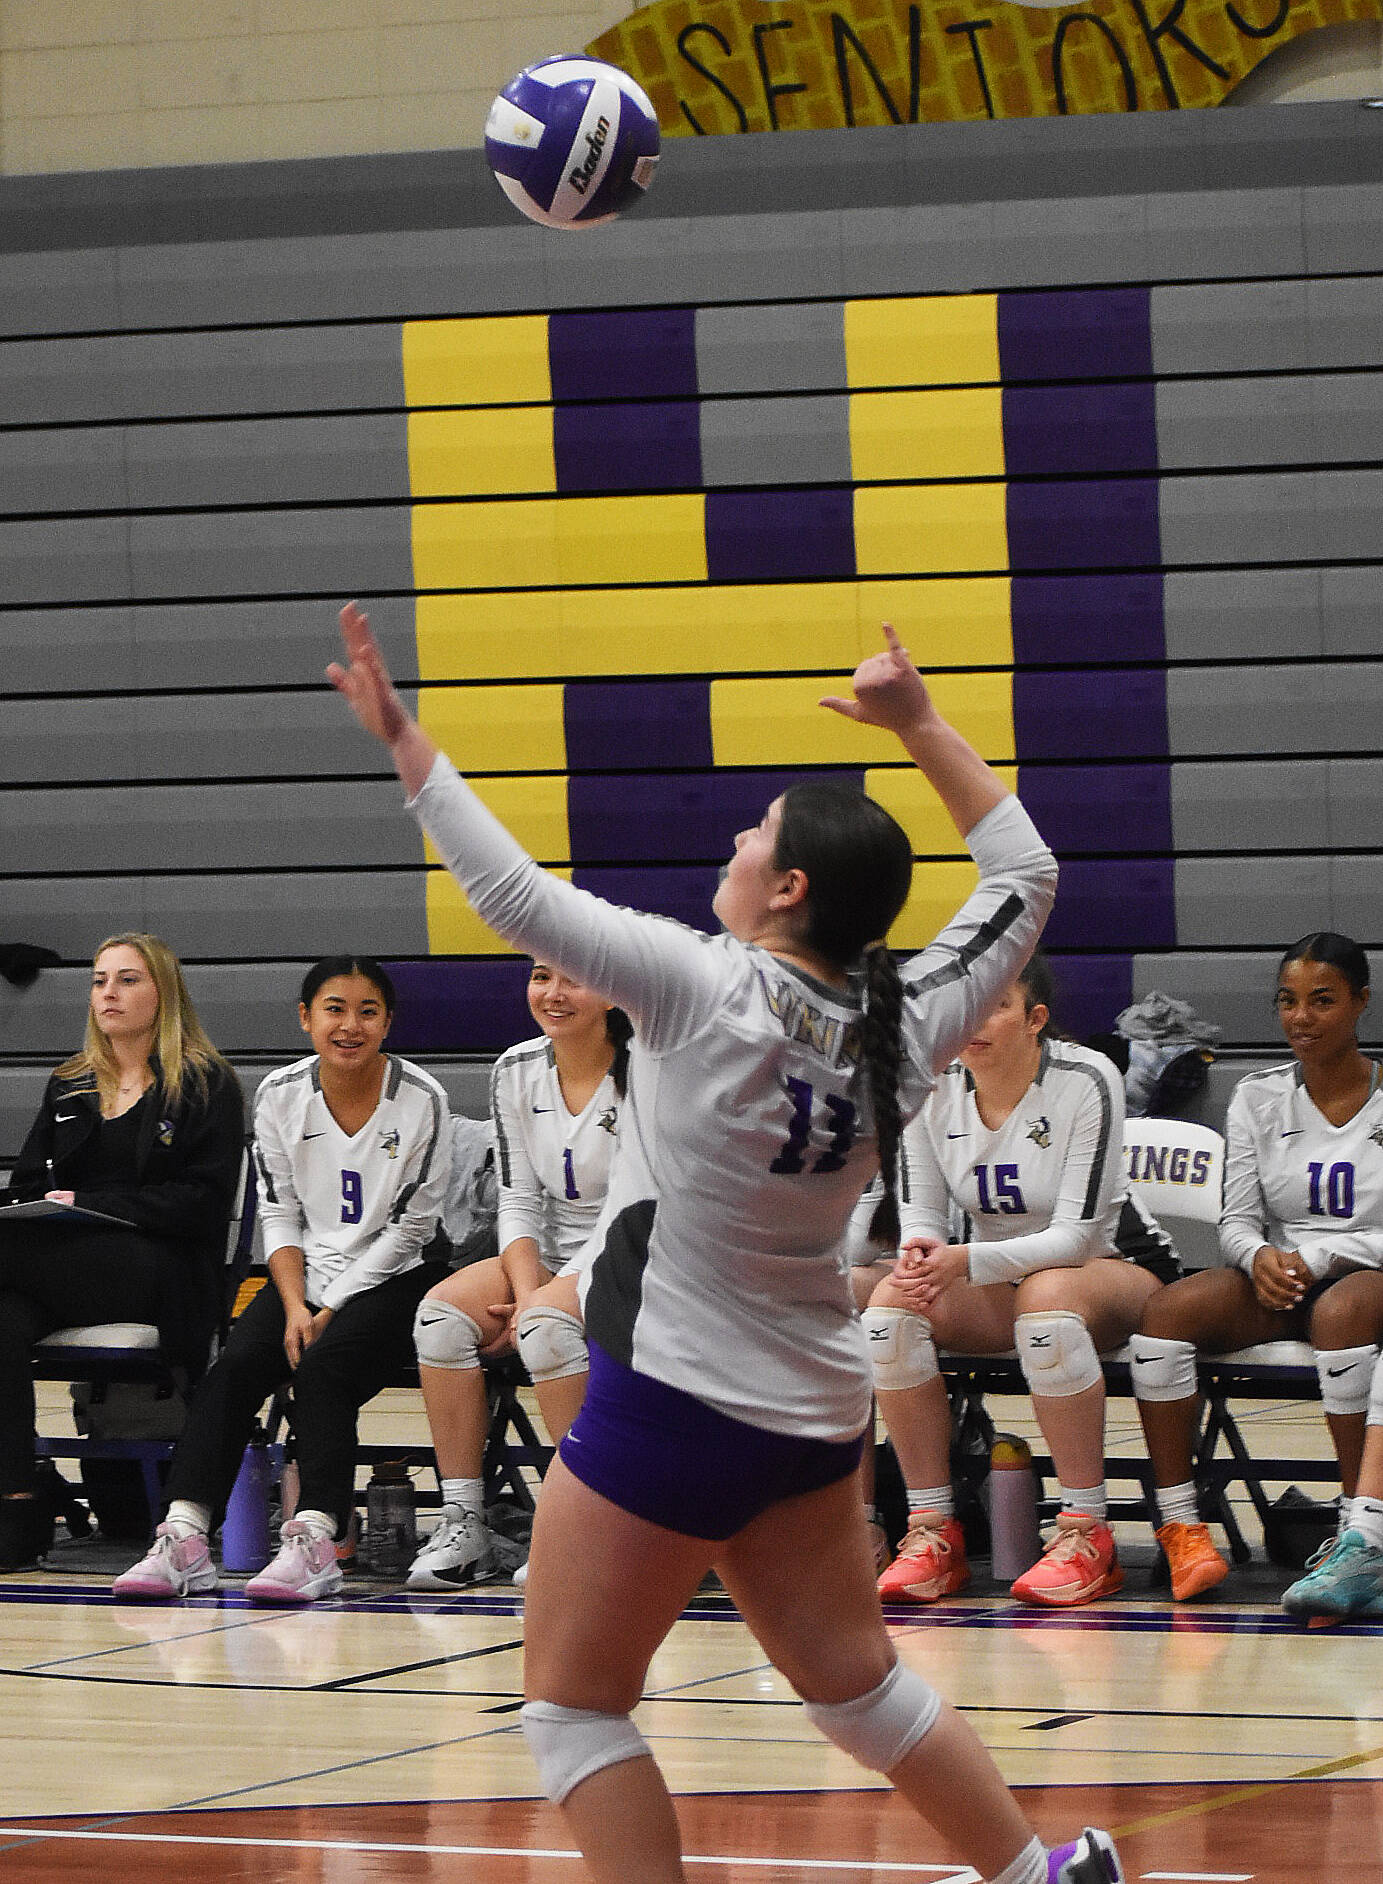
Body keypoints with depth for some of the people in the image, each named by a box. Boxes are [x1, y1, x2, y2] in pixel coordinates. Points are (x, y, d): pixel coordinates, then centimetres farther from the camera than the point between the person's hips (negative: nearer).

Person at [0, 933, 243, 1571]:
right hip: (64, 1268, 5)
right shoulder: (69, 1087, 26)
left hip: (160, 1272, -5)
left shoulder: (207, 1086, 7)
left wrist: (88, 1204, -12)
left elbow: (201, 1203, -4)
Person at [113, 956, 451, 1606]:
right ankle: (183, 1538, -31)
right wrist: (295, 1307, -9)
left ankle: (314, 1542, -39)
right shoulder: (280, 1094, 1)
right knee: (234, 1368, -22)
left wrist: (333, 1310, -11)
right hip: (307, 1275, 4)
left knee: (321, 1367, -31)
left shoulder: (420, 1099, -9)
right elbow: (279, 1212, 6)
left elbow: (410, 1225, -7)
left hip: (390, 1278, -4)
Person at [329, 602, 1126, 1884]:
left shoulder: (706, 988, -20)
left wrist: (402, 741, -14)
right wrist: (920, 727, 16)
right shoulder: (906, 1030, -4)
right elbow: (1023, 877, 12)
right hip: (812, 1410, 7)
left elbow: (514, 893, -21)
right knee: (856, 1683, 21)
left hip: (670, 1405, -7)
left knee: (572, 1706, 3)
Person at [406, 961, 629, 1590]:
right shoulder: (516, 1072, 4)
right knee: (443, 1312, -20)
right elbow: (519, 1199, 5)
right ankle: (463, 1524, -21)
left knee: (546, 1324, -35)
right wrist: (528, 1291, -13)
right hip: (551, 1260, 6)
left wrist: (544, 1300, -21)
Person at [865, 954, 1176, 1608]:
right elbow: (922, 1214, -1)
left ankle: (1086, 1536, -34)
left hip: (1114, 1268, -5)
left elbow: (1076, 1234, -24)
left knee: (1046, 1294, -39)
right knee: (891, 1302, -25)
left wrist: (967, 1261, -36)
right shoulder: (932, 1090, -7)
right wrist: (918, 1253, -26)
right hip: (995, 1284, 5)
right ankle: (932, 1530, -21)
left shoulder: (1086, 1081, -21)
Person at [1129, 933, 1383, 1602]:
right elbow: (1236, 1220, 7)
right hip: (1278, 1283, 3)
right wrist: (1260, 1256, -16)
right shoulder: (1258, 1099, 11)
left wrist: (1317, 1258, -18)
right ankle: (1179, 1527, -25)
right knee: (1169, 1310, -27)